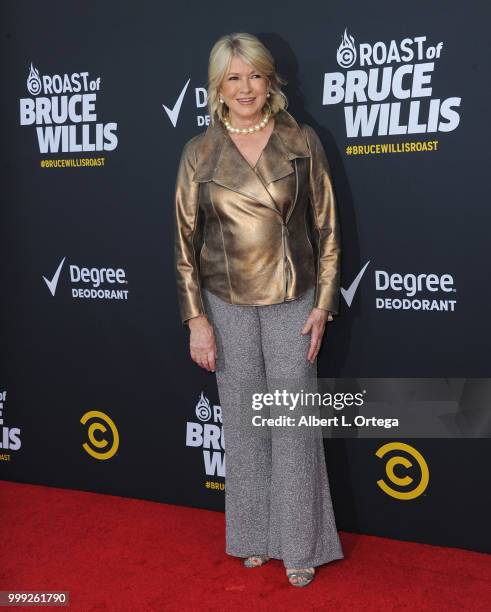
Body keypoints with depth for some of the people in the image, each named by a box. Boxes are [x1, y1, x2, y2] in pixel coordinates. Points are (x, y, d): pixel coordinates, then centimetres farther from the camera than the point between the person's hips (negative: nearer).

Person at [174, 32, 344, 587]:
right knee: (243, 421, 10)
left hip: (292, 300, -1)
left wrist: (323, 303, -3)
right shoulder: (199, 152, 0)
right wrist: (196, 318, -4)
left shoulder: (301, 142, -1)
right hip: (227, 304, 1)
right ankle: (254, 536, 29)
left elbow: (326, 228, 2)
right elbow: (185, 241, 1)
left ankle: (299, 544, 20)